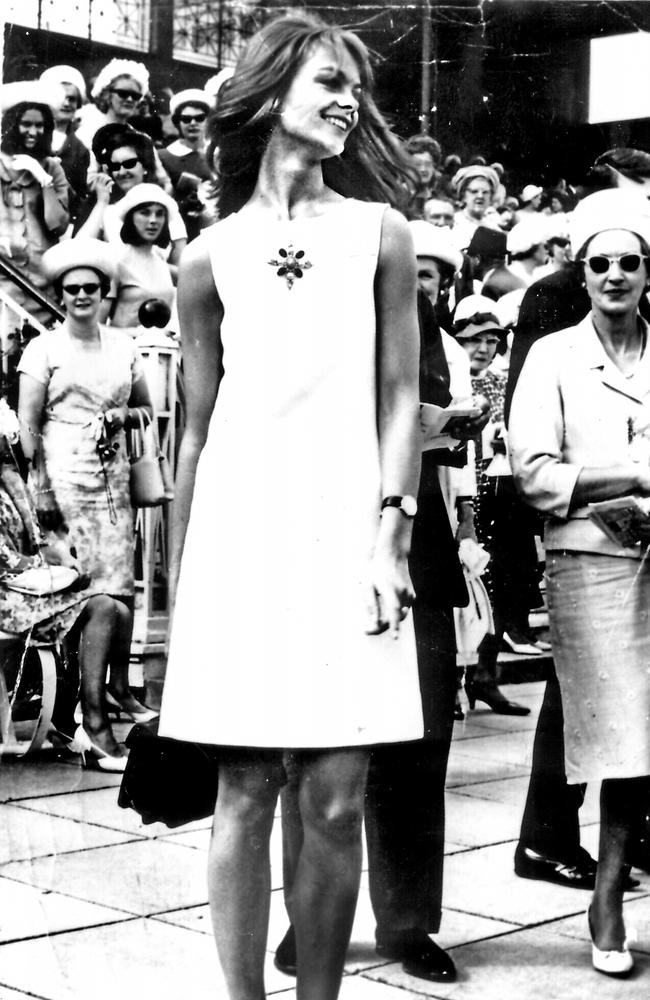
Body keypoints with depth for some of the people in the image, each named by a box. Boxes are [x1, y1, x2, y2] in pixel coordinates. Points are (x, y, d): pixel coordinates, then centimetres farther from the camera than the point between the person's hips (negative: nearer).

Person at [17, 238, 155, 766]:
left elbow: (146, 409, 23)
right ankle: (94, 714, 0)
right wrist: (41, 489, -7)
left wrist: (121, 416, 1)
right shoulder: (44, 349, 2)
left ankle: (119, 687, 20)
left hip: (114, 475, 4)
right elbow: (27, 427, 0)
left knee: (121, 588, 1)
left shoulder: (123, 346, 13)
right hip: (65, 477, -4)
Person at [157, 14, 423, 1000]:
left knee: (336, 801, -1)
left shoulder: (379, 235, 8)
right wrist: (176, 584, 13)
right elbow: (198, 424, 12)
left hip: (347, 527, 0)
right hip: (240, 527, 0)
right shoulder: (211, 255, 9)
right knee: (246, 794, 2)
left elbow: (400, 396, 6)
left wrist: (391, 538, -5)